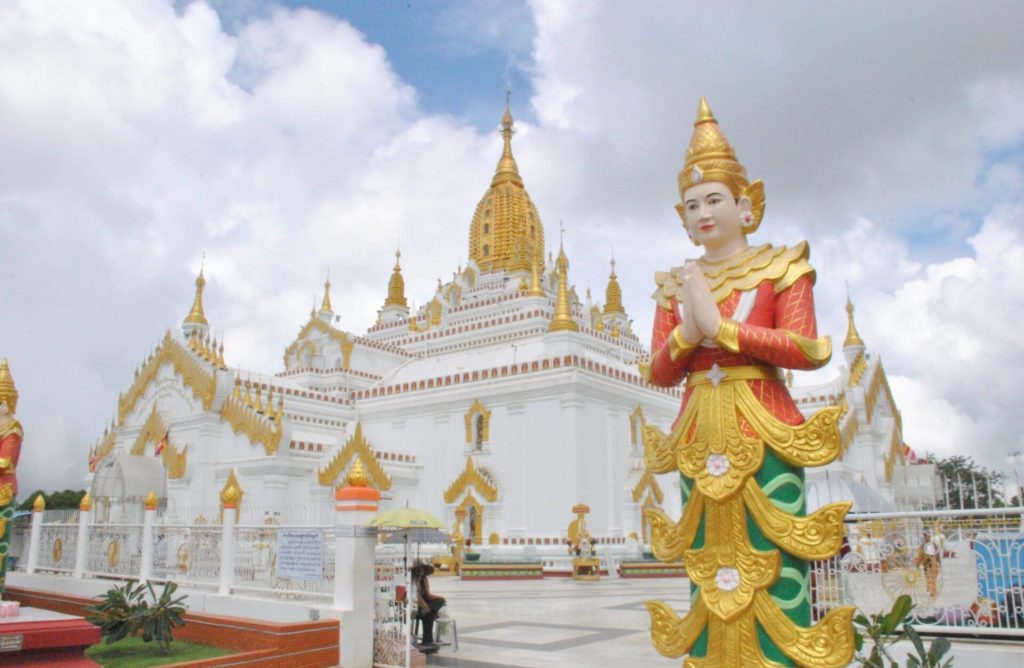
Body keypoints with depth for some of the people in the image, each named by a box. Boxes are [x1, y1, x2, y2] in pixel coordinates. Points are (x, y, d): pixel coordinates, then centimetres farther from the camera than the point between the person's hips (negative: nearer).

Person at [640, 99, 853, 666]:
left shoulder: (780, 267, 4)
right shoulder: (675, 284, 13)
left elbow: (808, 349, -9)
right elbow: (658, 373, 8)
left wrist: (719, 325, -13)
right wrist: (686, 334, -12)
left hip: (764, 433, -3)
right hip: (699, 439, 3)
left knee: (774, 572, -3)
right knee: (710, 575, 7)